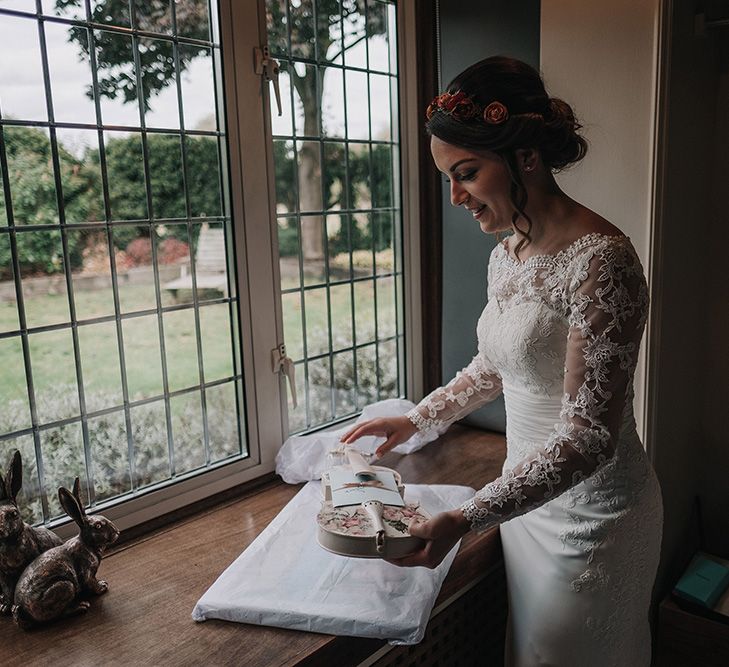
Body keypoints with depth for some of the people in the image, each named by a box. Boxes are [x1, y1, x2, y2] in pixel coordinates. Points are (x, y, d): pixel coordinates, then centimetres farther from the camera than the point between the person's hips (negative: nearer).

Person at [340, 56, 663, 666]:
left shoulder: (601, 260, -25)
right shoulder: (506, 254, 2)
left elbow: (588, 435, -26)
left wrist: (465, 520, -31)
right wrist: (416, 420, 14)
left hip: (592, 515, -7)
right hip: (530, 495, 7)